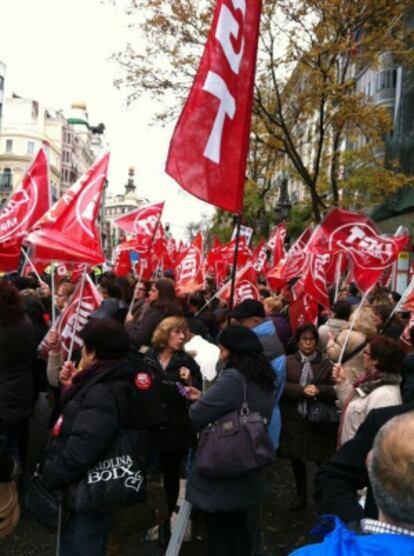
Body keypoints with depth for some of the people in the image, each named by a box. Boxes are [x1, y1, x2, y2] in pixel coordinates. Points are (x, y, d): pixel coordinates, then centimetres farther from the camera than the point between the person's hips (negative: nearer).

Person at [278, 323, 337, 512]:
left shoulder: (326, 363, 1)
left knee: (322, 459, 3)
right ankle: (301, 495, 35)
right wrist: (302, 391, -20)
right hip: (294, 419, 2)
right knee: (296, 459, 14)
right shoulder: (288, 362, 3)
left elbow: (335, 390, -4)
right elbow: (282, 386, -8)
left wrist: (319, 390, -21)